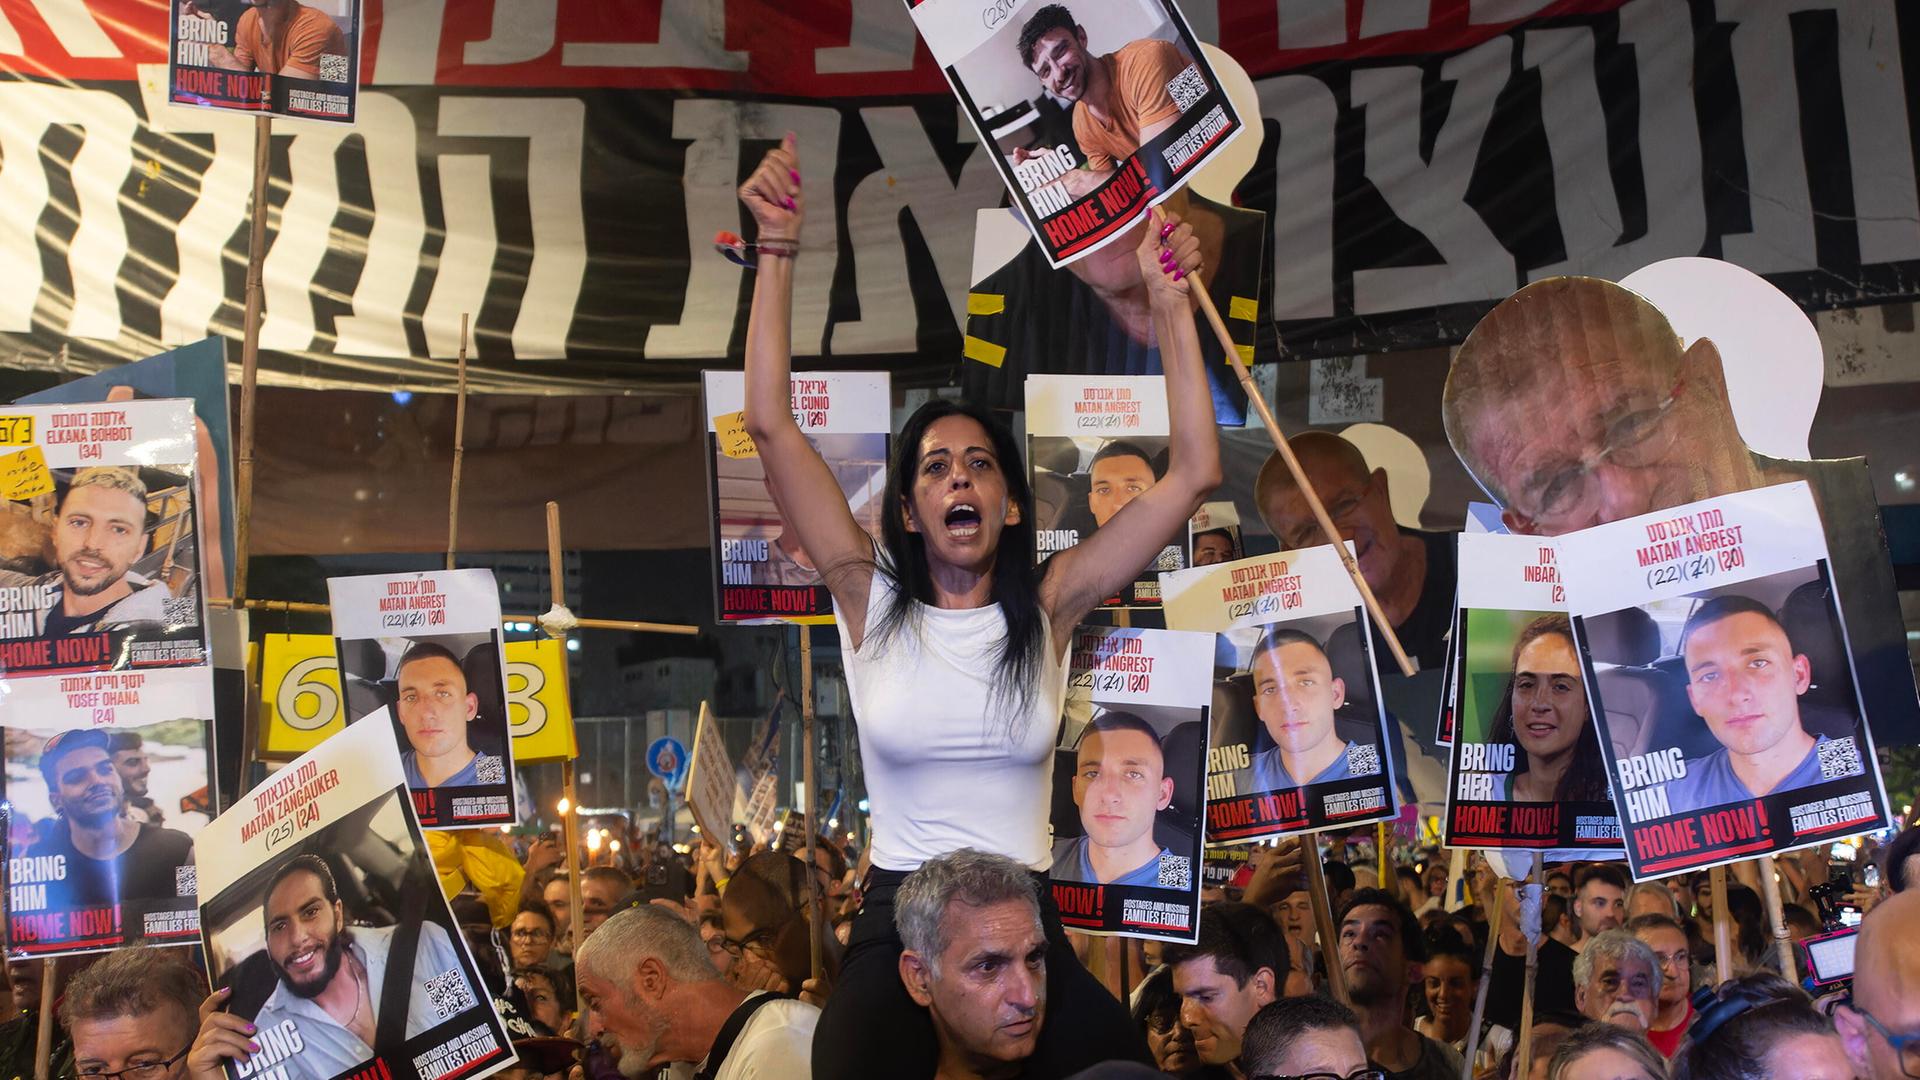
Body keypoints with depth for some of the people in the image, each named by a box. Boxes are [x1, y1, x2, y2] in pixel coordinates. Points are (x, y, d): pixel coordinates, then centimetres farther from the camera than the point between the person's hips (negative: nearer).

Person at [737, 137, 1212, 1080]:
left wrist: (1171, 303, -8)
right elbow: (770, 426, -7)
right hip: (895, 929, -1)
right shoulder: (872, 603, -1)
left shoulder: (1047, 607, 1)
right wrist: (778, 250, -12)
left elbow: (1195, 474, -4)